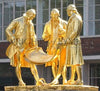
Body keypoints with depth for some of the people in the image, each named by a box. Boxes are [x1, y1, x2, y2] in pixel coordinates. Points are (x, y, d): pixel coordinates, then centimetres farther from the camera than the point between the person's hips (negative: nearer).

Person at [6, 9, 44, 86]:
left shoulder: (30, 24, 15)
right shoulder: (17, 21, -2)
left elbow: (32, 36, 22)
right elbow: (8, 30, -5)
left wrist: (35, 46, 13)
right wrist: (13, 38, -16)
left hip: (27, 45, 5)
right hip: (18, 45, -5)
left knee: (32, 63, -2)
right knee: (18, 63, -4)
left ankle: (38, 80, -4)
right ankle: (20, 81, 0)